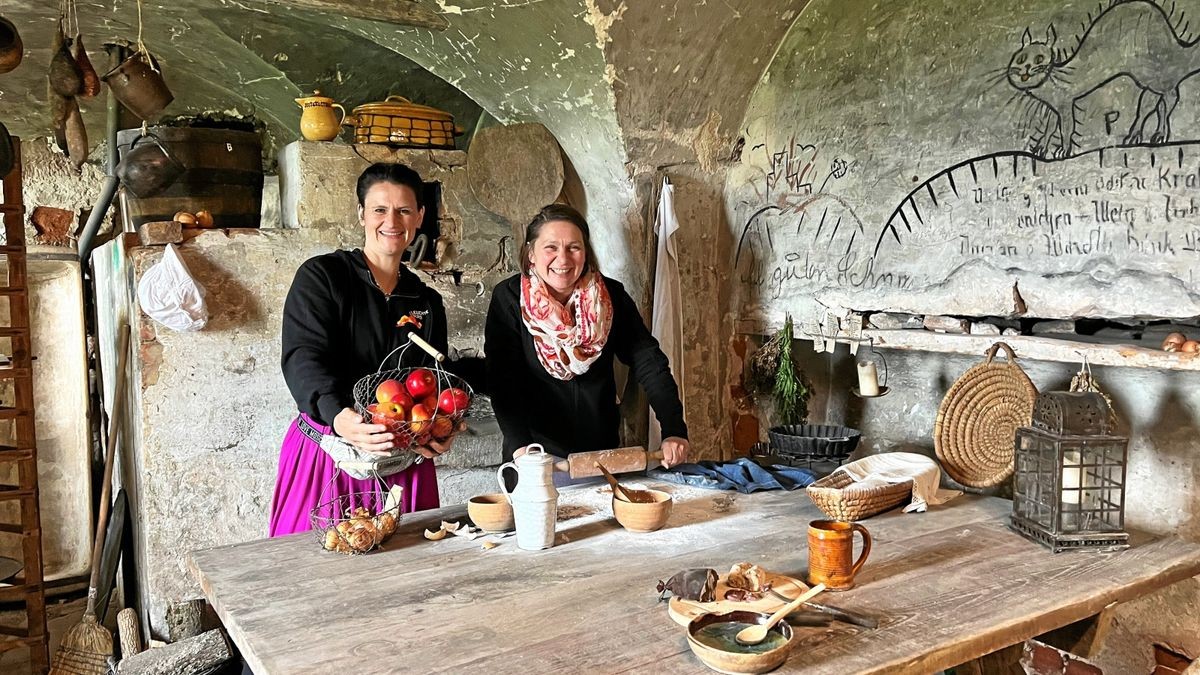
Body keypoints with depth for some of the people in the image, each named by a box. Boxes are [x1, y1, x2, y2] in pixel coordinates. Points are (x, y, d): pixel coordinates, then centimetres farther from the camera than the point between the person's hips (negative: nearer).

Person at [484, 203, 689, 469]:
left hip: (602, 448, 3)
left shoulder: (610, 296, -6)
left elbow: (649, 363, -9)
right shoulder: (508, 298, -13)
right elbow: (503, 378, -19)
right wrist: (519, 446, -32)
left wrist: (674, 430, -21)